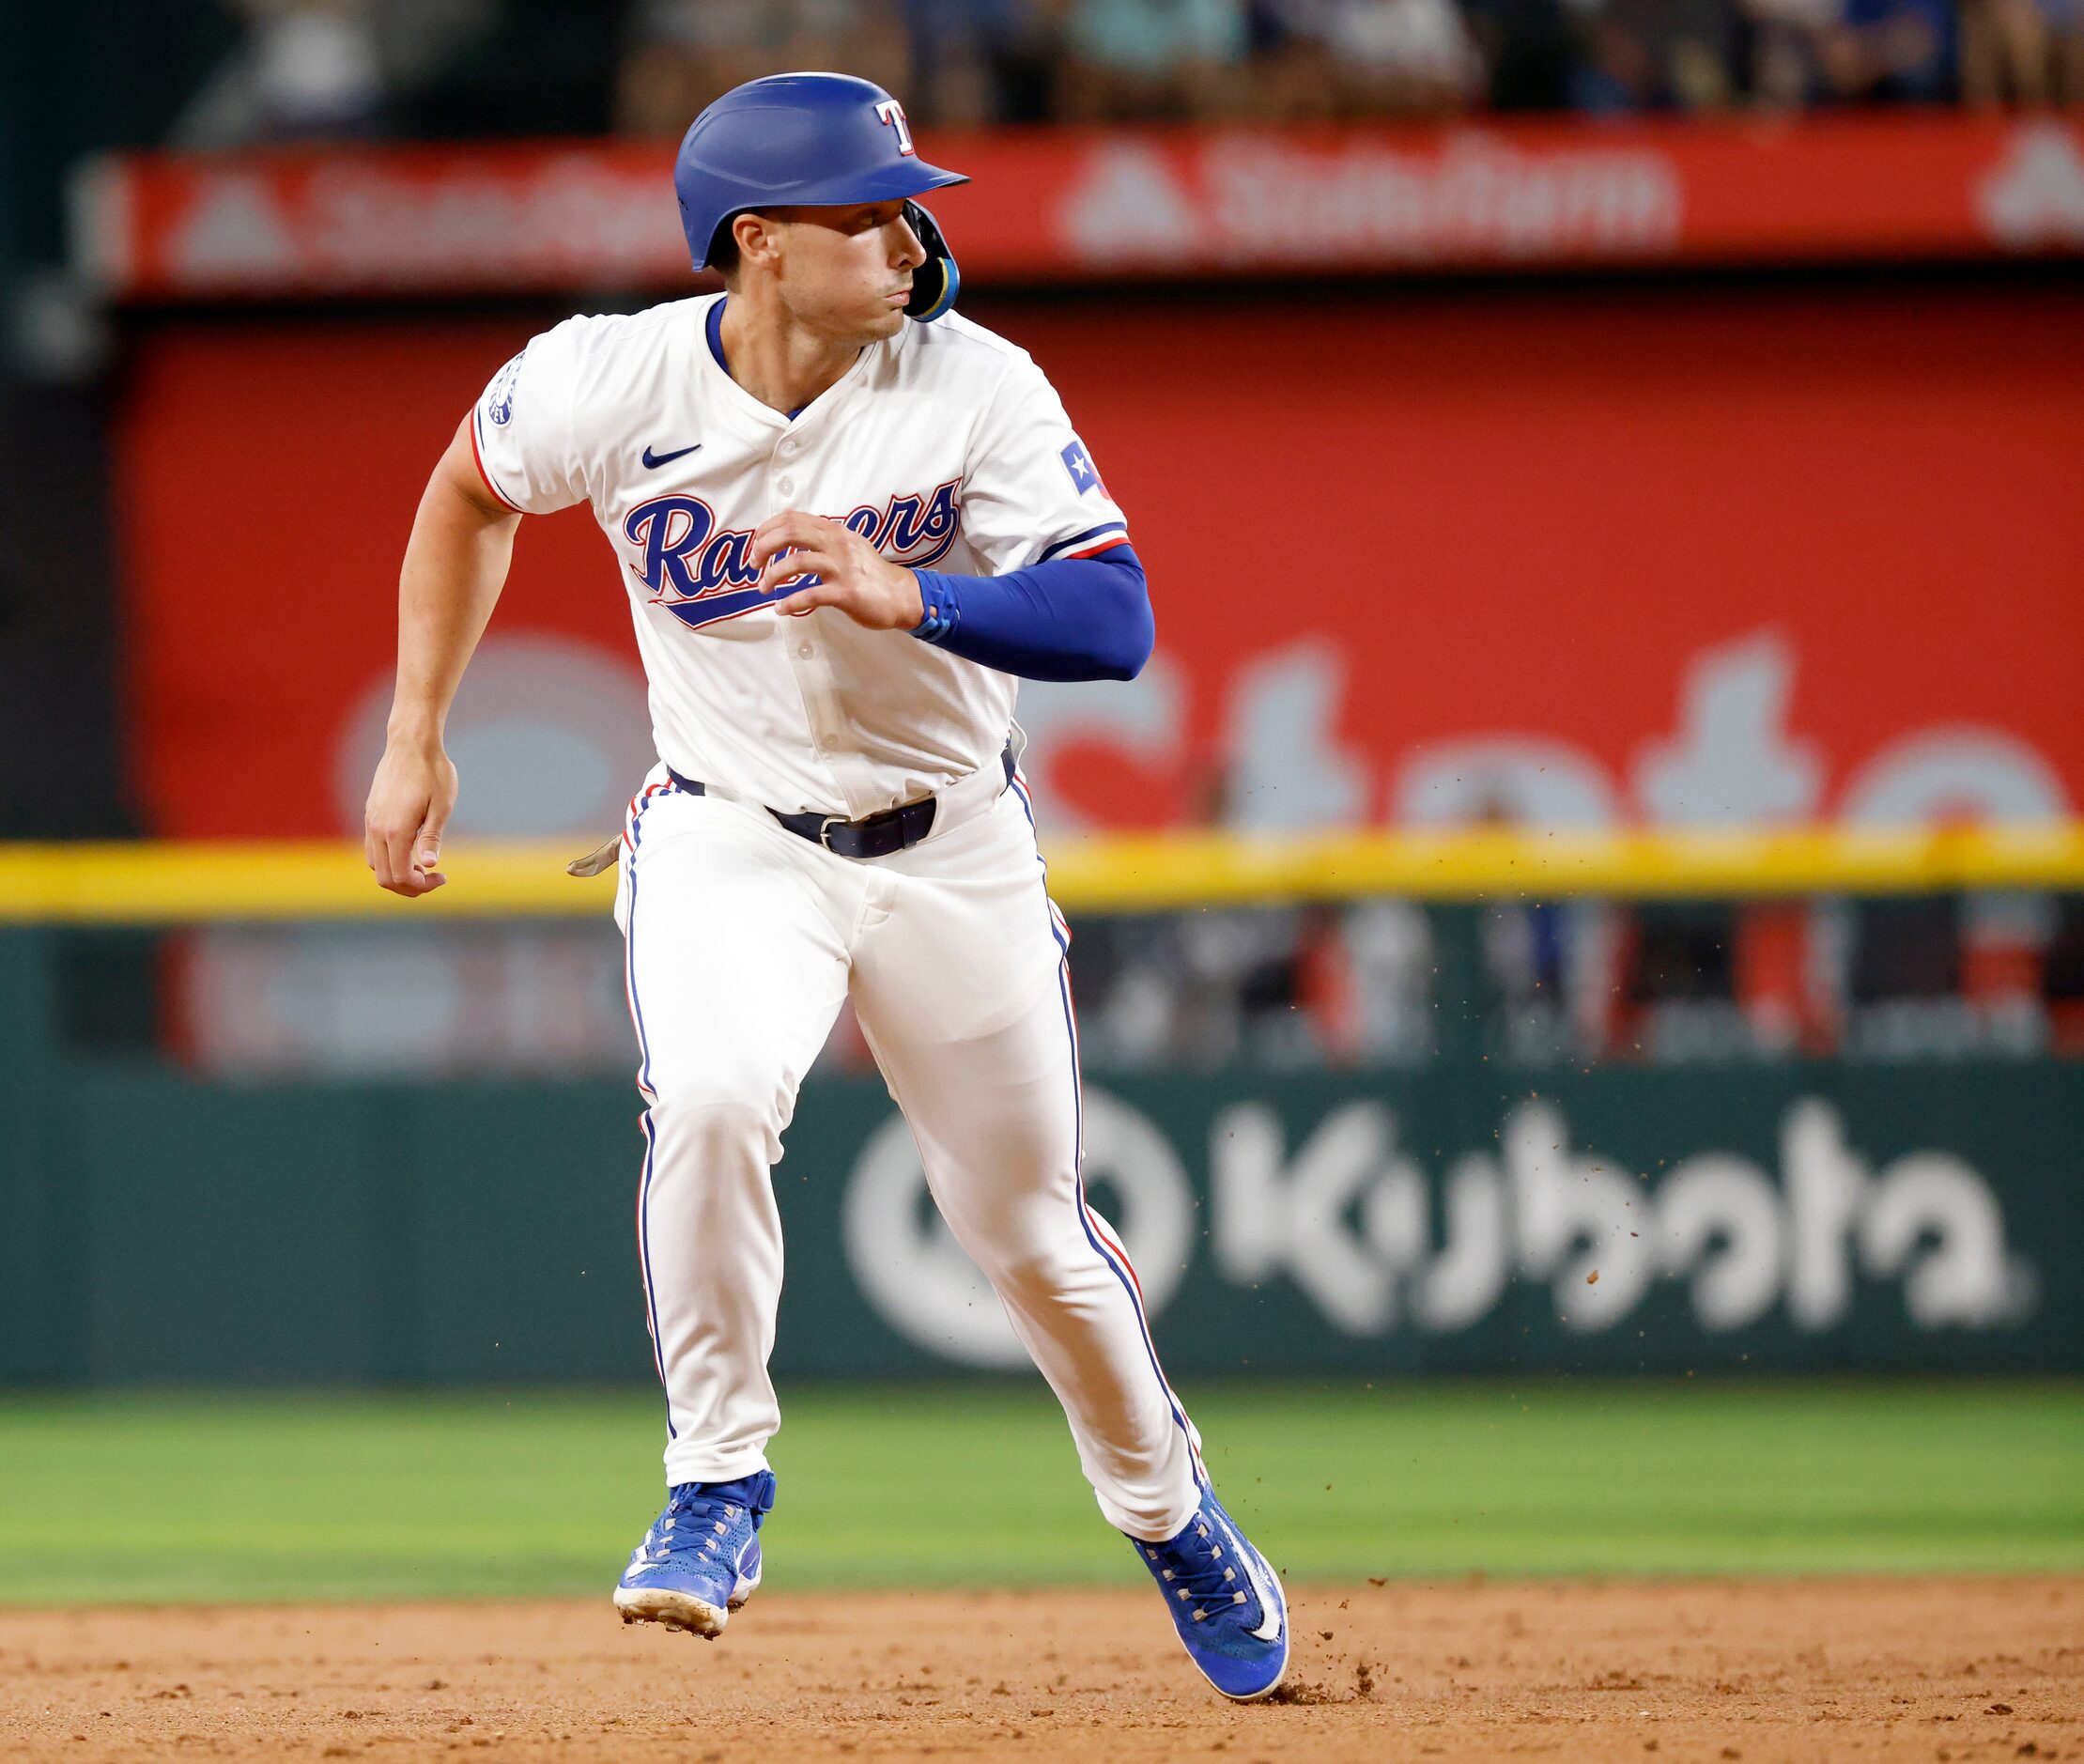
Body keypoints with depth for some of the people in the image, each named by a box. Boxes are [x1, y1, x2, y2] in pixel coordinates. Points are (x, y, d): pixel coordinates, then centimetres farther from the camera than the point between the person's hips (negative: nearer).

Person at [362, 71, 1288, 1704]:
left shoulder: (975, 389, -19)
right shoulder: (610, 384, -16)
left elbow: (1116, 618, -25)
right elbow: (471, 490, 6)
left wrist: (906, 599, -40)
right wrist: (416, 742, 6)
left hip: (952, 846, 1)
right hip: (726, 836, -1)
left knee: (1030, 1228, 8)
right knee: (710, 1098, -30)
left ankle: (1168, 1509, 36)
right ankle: (719, 1483, -12)